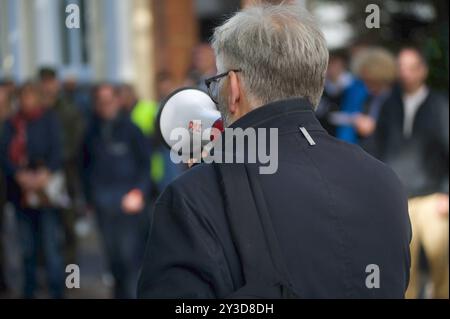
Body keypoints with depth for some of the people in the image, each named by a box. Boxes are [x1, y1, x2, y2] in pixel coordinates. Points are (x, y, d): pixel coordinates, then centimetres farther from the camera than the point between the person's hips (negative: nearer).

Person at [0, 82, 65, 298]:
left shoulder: (50, 120, 1)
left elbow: (57, 150, -6)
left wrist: (45, 173, -20)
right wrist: (20, 175, -14)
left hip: (46, 191, -3)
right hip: (21, 191, 4)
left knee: (52, 244, -8)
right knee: (27, 247, 11)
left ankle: (57, 291, -2)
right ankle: (29, 290, 21)